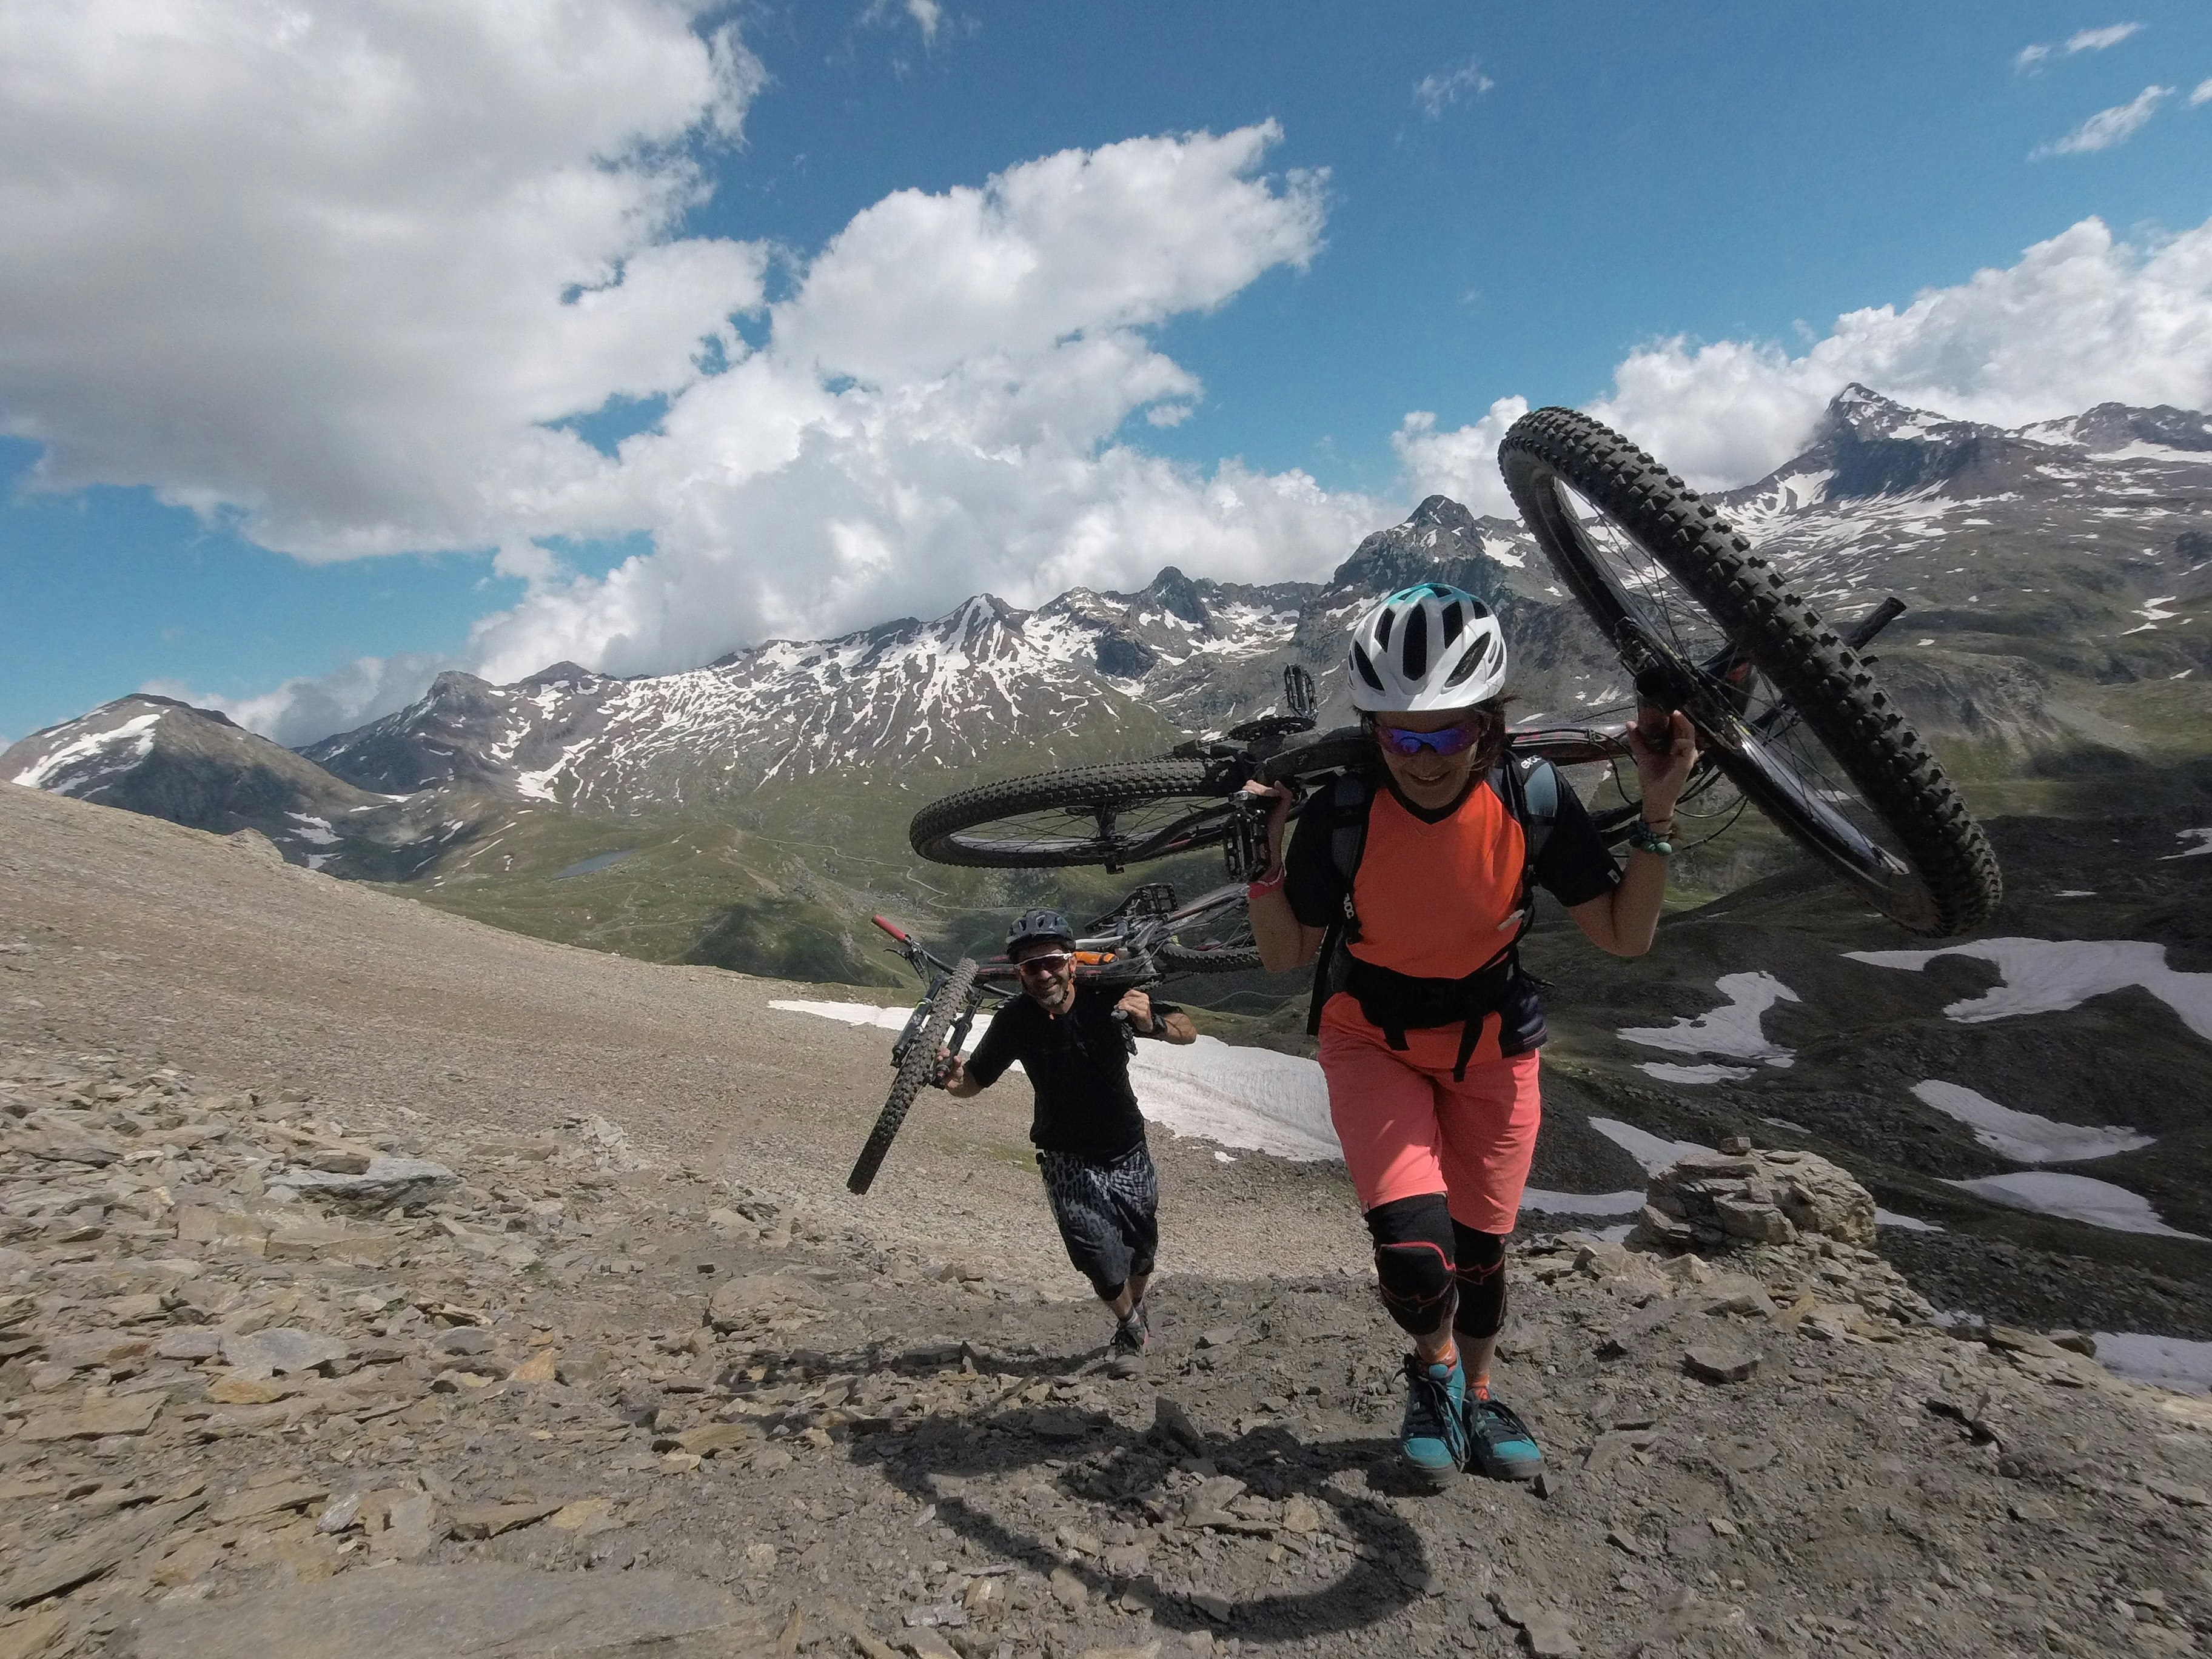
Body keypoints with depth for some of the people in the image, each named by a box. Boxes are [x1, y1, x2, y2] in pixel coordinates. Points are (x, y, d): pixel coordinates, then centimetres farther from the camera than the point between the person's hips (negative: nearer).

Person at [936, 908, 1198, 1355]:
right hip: (1068, 1162, -1)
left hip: (1129, 1152, 1)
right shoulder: (1015, 1019, -18)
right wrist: (954, 1080, -32)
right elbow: (976, 1081, -9)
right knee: (1104, 1261, -15)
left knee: (1143, 1252, 18)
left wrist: (1152, 1023, -37)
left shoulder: (1107, 998, -21)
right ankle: (1129, 1323, 20)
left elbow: (1188, 1032, -16)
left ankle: (1137, 1307, 54)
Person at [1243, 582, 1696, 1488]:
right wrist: (1263, 843, -29)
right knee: (1417, 1258, -17)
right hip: (1371, 1040, -2)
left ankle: (1475, 1396, 45)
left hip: (1490, 1046, 2)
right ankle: (1434, 1369, 19)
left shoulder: (1534, 800, -21)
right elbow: (1284, 954, -14)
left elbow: (1625, 935, -12)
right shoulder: (1340, 816, -25)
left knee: (1481, 1245, 13)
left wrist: (1657, 813, -24)